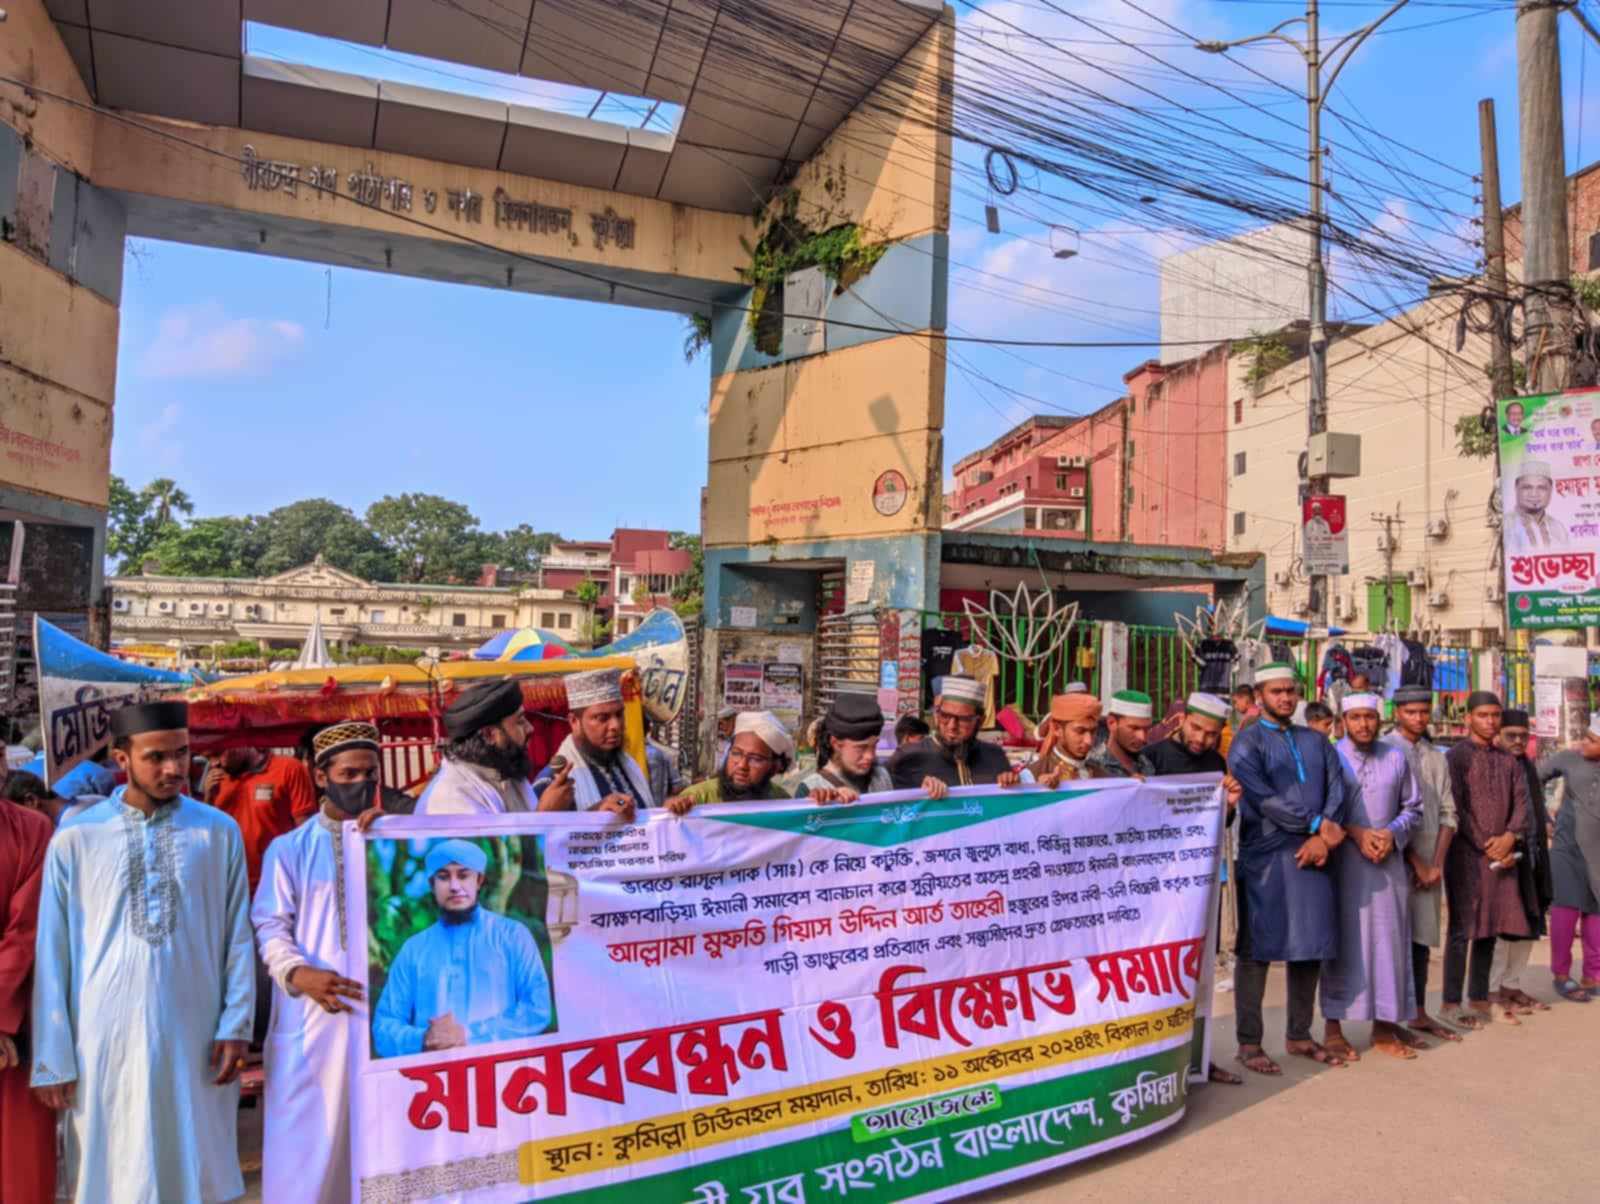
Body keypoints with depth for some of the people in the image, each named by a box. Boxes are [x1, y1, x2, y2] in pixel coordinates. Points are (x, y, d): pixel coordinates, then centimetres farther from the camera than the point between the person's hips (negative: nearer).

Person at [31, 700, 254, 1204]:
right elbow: (53, 952, 0)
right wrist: (52, 1057, 1)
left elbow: (238, 936, 1)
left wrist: (235, 1025, -1)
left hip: (196, 1036, 1)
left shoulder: (219, 832, -3)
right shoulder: (74, 839, -4)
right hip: (107, 1039, 0)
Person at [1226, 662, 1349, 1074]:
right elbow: (1262, 798, -12)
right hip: (1265, 857, -5)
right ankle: (1249, 1043, 7)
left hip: (1313, 854, 5)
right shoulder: (1247, 743, -2)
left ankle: (1300, 1036, 25)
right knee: (1258, 950, -1)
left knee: (1311, 947, 10)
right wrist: (1316, 823, -11)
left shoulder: (1315, 742, 15)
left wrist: (1323, 835, -11)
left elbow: (1336, 790, 4)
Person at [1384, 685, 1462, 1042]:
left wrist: (1437, 863, -1)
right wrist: (1415, 861, -9)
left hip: (1429, 860, 6)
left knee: (1422, 937, 12)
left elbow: (1448, 813, 10)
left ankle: (1419, 1013, 22)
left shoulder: (1436, 758, 13)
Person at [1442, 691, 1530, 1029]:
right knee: (1462, 929, -4)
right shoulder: (1456, 756, -3)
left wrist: (1509, 837, -10)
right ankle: (1451, 1003, 0)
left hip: (1501, 853, 6)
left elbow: (1521, 800, 6)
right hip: (1467, 853, -5)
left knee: (1490, 927, 9)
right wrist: (1486, 847, -11)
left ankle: (1479, 998, 18)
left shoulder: (1508, 760, 15)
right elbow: (1456, 808, -9)